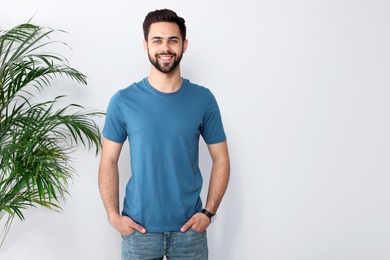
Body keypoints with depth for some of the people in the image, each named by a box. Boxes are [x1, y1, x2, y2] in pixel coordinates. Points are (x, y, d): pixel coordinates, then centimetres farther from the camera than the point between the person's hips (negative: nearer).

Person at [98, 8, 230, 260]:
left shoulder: (203, 99, -3)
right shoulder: (123, 101, -5)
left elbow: (221, 160, 2)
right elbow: (109, 162, 0)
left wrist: (208, 212, -6)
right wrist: (113, 215, -8)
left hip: (190, 227, 1)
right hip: (138, 228, 0)